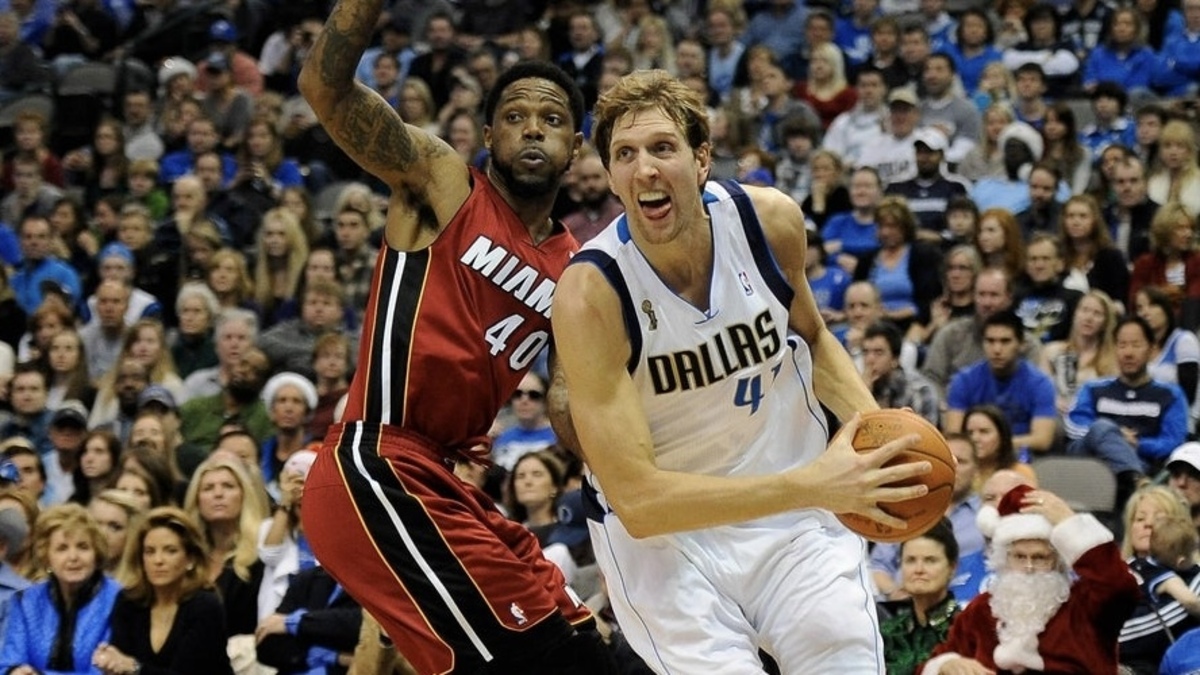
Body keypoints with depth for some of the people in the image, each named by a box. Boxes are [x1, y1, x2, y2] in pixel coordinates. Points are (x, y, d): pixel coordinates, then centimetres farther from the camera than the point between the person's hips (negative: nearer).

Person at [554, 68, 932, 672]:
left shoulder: (771, 220, -12)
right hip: (660, 531, -4)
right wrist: (810, 486, -35)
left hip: (790, 511, 4)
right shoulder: (589, 294, -26)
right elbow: (636, 499, -28)